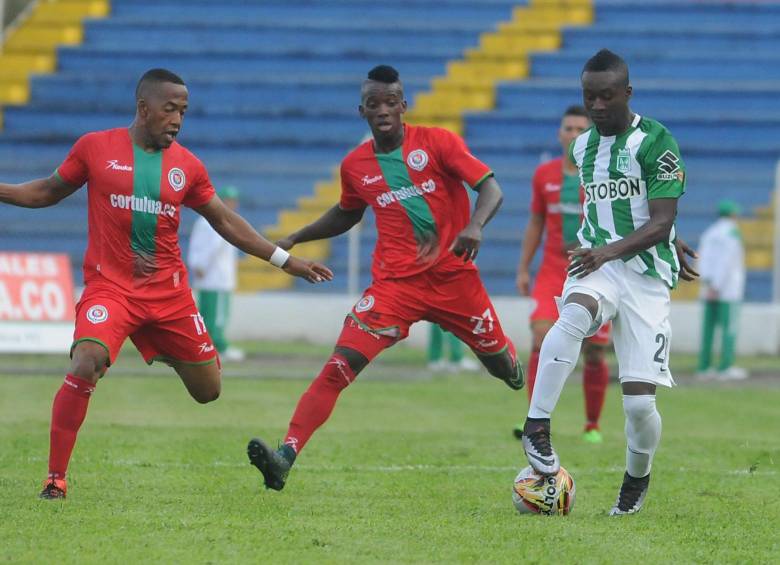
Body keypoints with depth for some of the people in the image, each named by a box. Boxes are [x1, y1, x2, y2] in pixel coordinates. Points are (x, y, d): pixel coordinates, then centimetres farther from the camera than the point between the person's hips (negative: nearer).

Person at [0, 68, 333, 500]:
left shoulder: (186, 166, 5)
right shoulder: (95, 148, -2)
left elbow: (226, 222, 14)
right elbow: (49, 192, 12)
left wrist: (286, 261, 13)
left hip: (168, 292, 4)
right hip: (109, 286, -3)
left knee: (208, 390, 9)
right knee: (84, 365, -29)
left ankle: (171, 354, 46)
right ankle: (55, 477, -17)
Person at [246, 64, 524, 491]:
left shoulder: (437, 142, -4)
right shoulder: (355, 165, 6)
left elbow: (490, 189, -9)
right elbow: (346, 215, 27)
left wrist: (474, 226, -29)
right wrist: (295, 239, 17)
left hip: (453, 276, -1)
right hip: (395, 281, 1)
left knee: (500, 360, 12)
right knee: (343, 363, -17)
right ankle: (287, 456, -27)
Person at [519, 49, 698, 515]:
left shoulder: (656, 141, -7)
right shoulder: (583, 147, 12)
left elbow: (660, 223, -14)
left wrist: (611, 251, -29)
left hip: (646, 274, -3)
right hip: (597, 265, 3)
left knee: (640, 400, -9)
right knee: (573, 317, -35)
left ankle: (638, 478, 20)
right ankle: (537, 428, -33)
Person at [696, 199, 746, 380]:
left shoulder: (708, 233, 14)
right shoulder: (732, 233, -7)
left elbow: (702, 259, 4)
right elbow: (727, 262, -15)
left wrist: (707, 282, -6)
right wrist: (717, 287, -16)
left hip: (709, 288, 7)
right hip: (729, 290, -7)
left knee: (708, 326, 7)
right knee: (729, 326, -7)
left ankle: (704, 367, 6)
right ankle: (725, 368, -12)